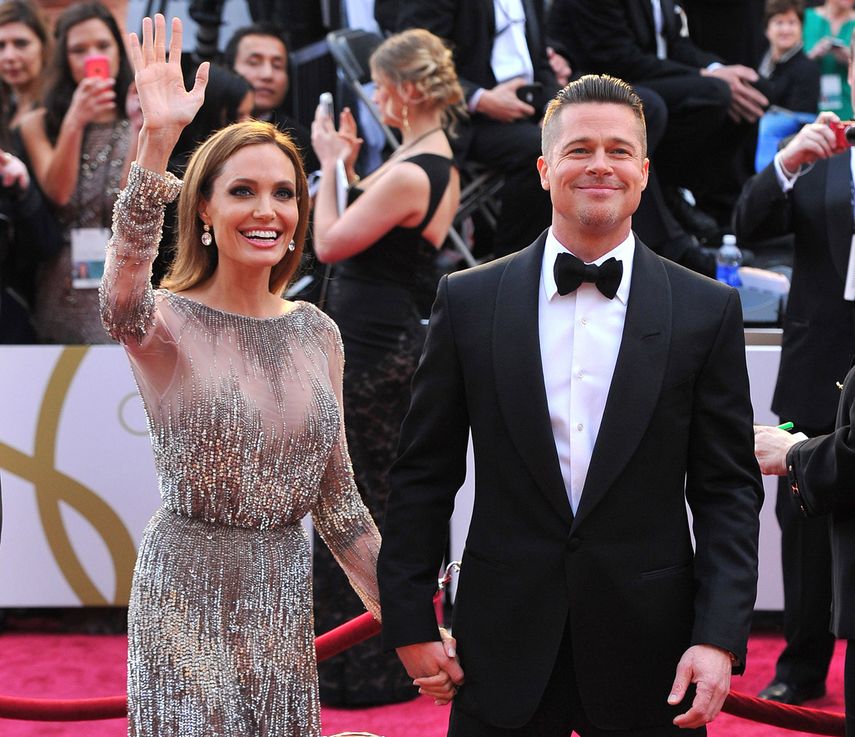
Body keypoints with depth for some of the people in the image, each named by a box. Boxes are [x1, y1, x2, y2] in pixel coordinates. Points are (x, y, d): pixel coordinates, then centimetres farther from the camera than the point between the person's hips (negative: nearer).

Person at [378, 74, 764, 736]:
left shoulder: (709, 310, 2)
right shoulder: (469, 301, 2)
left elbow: (728, 487, 1)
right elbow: (424, 475, 5)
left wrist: (719, 637, -9)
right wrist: (410, 621, 1)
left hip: (648, 649, 0)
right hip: (505, 647, 0)